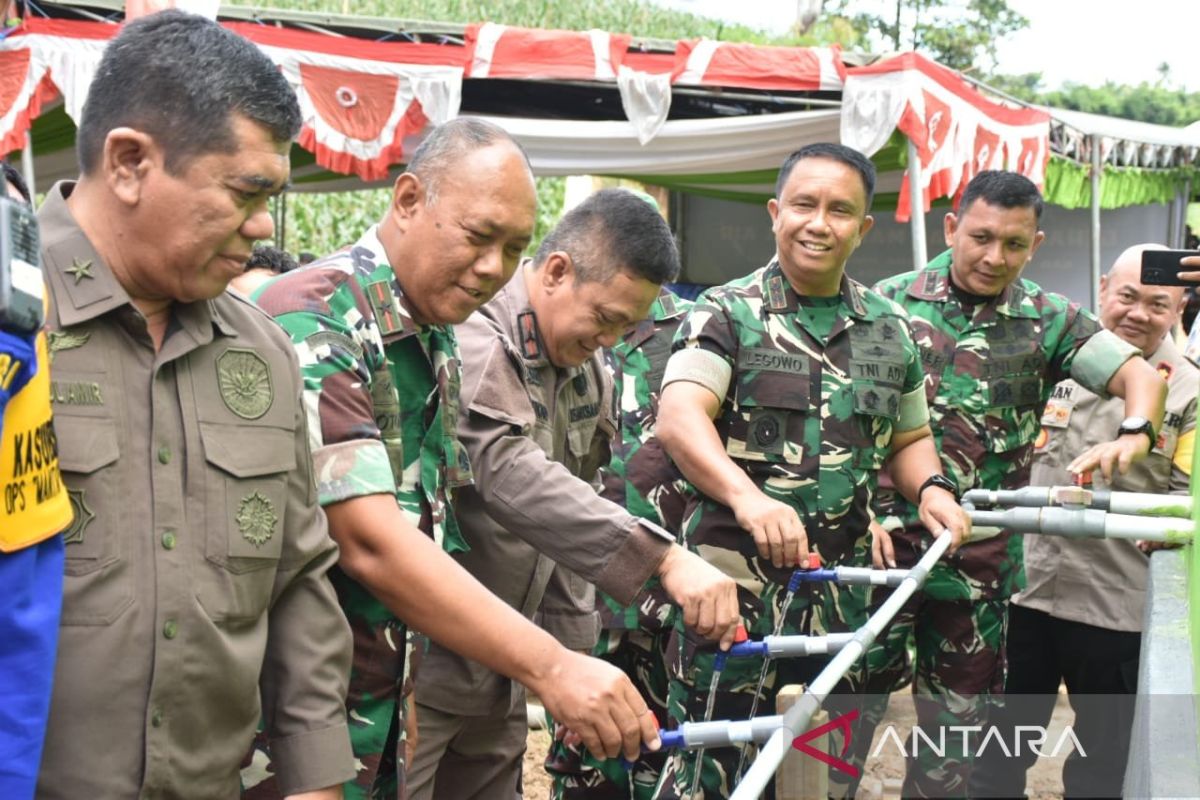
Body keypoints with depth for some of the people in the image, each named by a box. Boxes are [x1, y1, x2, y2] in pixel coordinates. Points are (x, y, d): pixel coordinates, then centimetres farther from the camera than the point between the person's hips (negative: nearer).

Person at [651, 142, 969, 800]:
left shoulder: (889, 330, 13)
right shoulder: (727, 314, -3)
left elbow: (908, 439, 24)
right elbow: (679, 418, -19)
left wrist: (930, 488, 0)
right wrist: (748, 498, -36)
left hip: (840, 586, 5)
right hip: (735, 579, -5)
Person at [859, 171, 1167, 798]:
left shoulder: (1048, 320, 4)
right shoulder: (891, 300, -2)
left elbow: (1140, 377, -2)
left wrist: (1132, 436, -24)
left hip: (982, 554, 2)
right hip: (885, 534, -2)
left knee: (957, 715, 14)